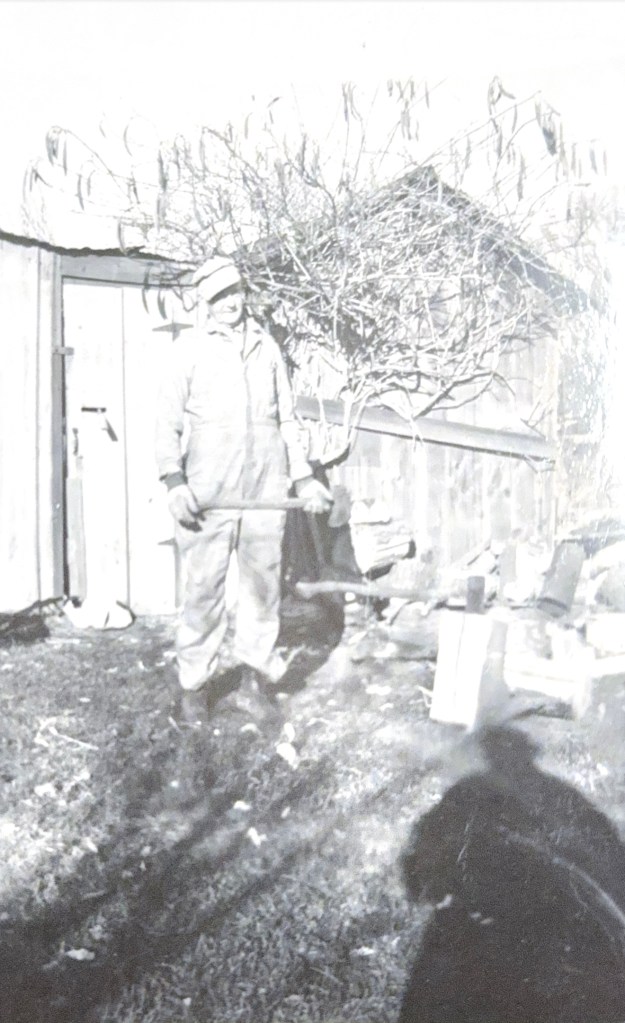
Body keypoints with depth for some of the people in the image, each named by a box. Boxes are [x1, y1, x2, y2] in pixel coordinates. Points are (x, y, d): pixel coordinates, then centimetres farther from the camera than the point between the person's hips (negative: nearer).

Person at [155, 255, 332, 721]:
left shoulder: (267, 347, 14)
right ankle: (198, 677, 15)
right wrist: (174, 481, -13)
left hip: (266, 488, 3)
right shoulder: (190, 348, 4)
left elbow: (287, 419, 16)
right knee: (204, 584, 0)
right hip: (208, 492, -3)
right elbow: (168, 420, -1)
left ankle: (258, 666, 25)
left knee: (264, 580, 9)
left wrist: (304, 477, 11)